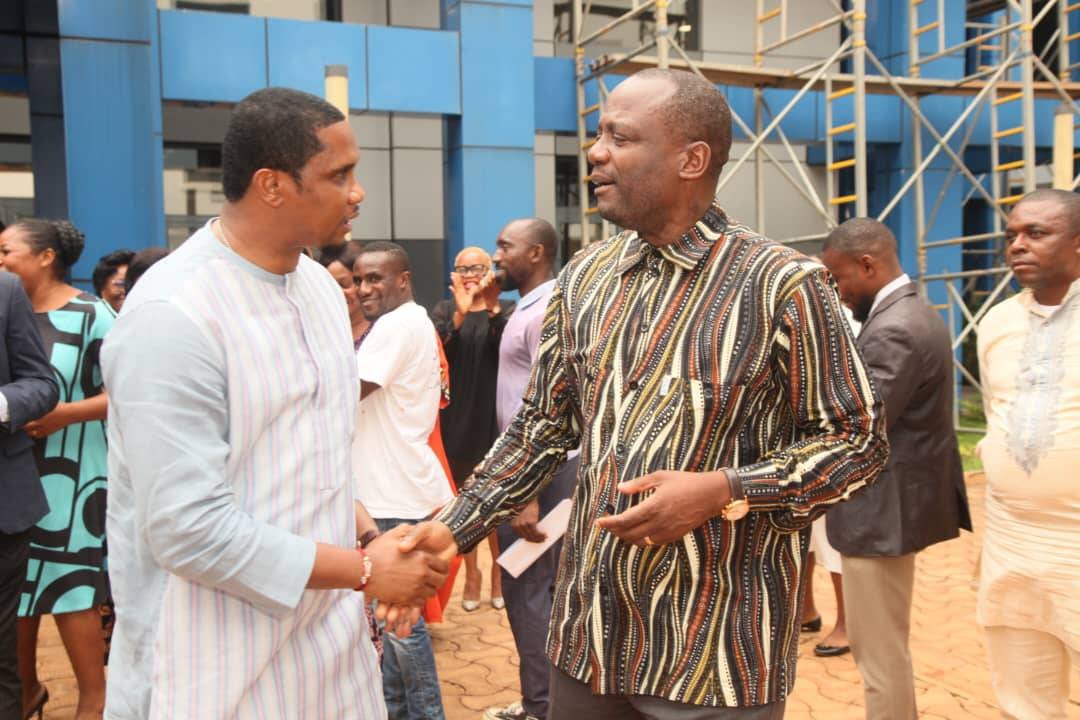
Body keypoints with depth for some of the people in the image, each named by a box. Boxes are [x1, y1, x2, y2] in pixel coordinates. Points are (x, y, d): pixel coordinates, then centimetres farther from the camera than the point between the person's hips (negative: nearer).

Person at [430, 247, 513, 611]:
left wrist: (493, 310, -33)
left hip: (495, 420, -1)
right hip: (456, 420, 2)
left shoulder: (506, 309, 2)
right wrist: (459, 314, -30)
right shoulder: (444, 311, 6)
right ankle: (471, 572, 23)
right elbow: (434, 350, -14)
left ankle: (499, 569, 20)